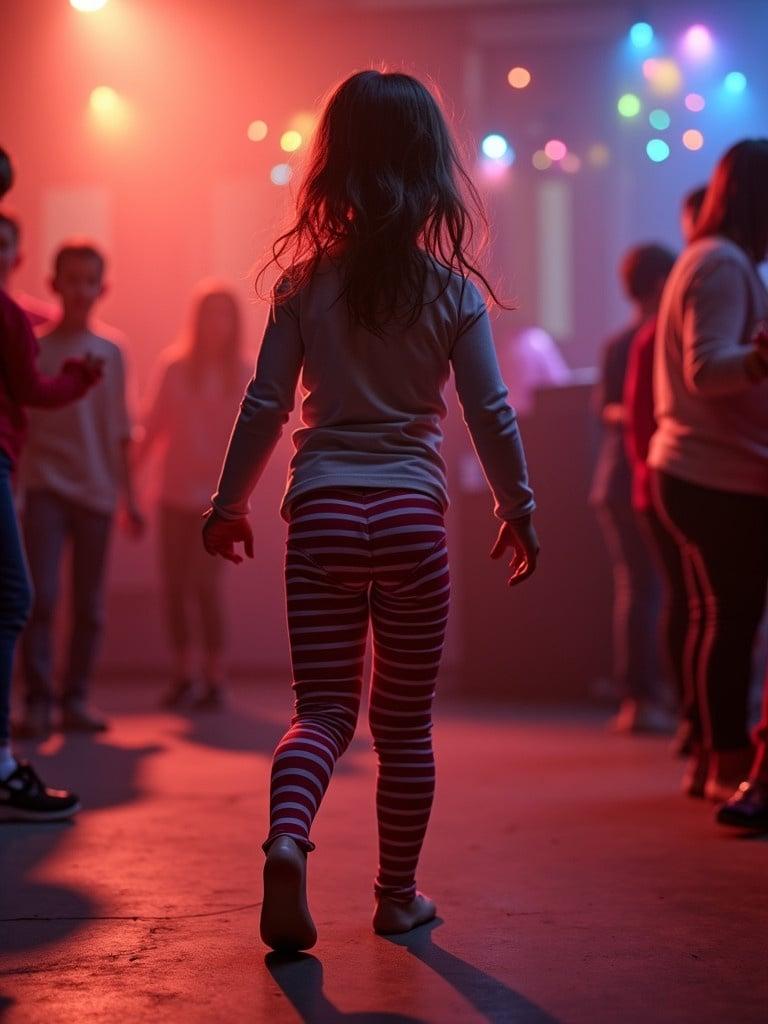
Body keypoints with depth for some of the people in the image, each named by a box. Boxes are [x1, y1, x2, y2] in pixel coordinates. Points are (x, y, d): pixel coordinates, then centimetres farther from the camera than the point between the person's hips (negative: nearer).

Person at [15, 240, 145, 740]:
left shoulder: (110, 354, 8)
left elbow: (120, 434, 13)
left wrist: (131, 497, 12)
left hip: (96, 492, 3)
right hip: (45, 487, -3)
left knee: (89, 604, 5)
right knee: (42, 596, -11)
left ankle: (76, 699, 13)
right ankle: (37, 702, -8)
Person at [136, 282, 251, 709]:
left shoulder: (243, 373, -1)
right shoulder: (175, 366, 3)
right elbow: (155, 423, 6)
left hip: (217, 494, -2)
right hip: (175, 492, 3)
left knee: (205, 581, -12)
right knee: (174, 583, 4)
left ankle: (215, 679, -2)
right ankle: (184, 675, 16)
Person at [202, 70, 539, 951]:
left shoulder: (303, 285, 0)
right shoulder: (453, 291, -3)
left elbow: (265, 407, 2)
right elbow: (491, 415, 0)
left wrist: (229, 504, 14)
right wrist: (518, 510, 14)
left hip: (321, 511, 1)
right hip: (412, 514, -1)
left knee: (323, 705, 7)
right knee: (405, 720, 11)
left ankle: (286, 838, -21)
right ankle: (398, 895, 19)